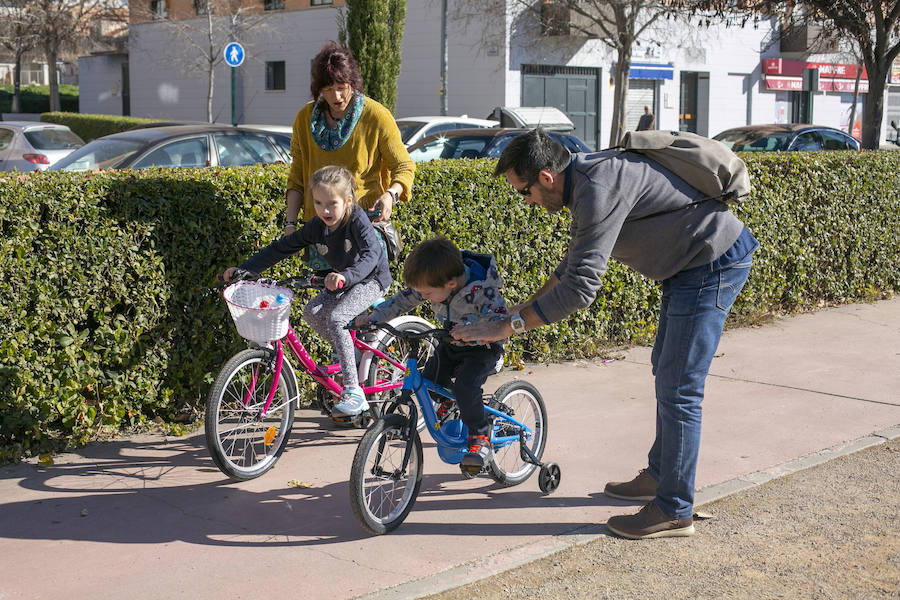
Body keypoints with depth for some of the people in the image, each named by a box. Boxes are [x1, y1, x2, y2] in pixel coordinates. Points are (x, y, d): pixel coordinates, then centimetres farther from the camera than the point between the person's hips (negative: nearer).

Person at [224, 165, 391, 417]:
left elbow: (370, 254, -39)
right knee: (312, 312, -17)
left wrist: (346, 276, -58)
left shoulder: (357, 220, -24)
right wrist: (243, 269, -11)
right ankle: (352, 356, 4)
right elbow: (280, 248, -3)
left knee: (335, 318, -27)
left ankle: (353, 392, -25)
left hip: (371, 279, -7)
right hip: (341, 281, 7)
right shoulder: (317, 227, -7)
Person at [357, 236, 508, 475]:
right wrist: (373, 318, -10)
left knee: (465, 386, -28)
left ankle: (481, 438, -11)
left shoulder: (482, 291, -33)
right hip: (451, 344, 7)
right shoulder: (430, 282, -14)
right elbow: (403, 300, -2)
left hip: (482, 347, -7)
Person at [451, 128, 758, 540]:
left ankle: (674, 511, 3)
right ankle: (659, 475, 36)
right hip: (690, 266, 11)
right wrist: (522, 310, 17)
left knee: (678, 390, -7)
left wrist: (505, 328, -25)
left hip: (713, 266, -11)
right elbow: (573, 266, 20)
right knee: (665, 372, 20)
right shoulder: (584, 178, 6)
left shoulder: (598, 189, -27)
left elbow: (580, 287, -30)